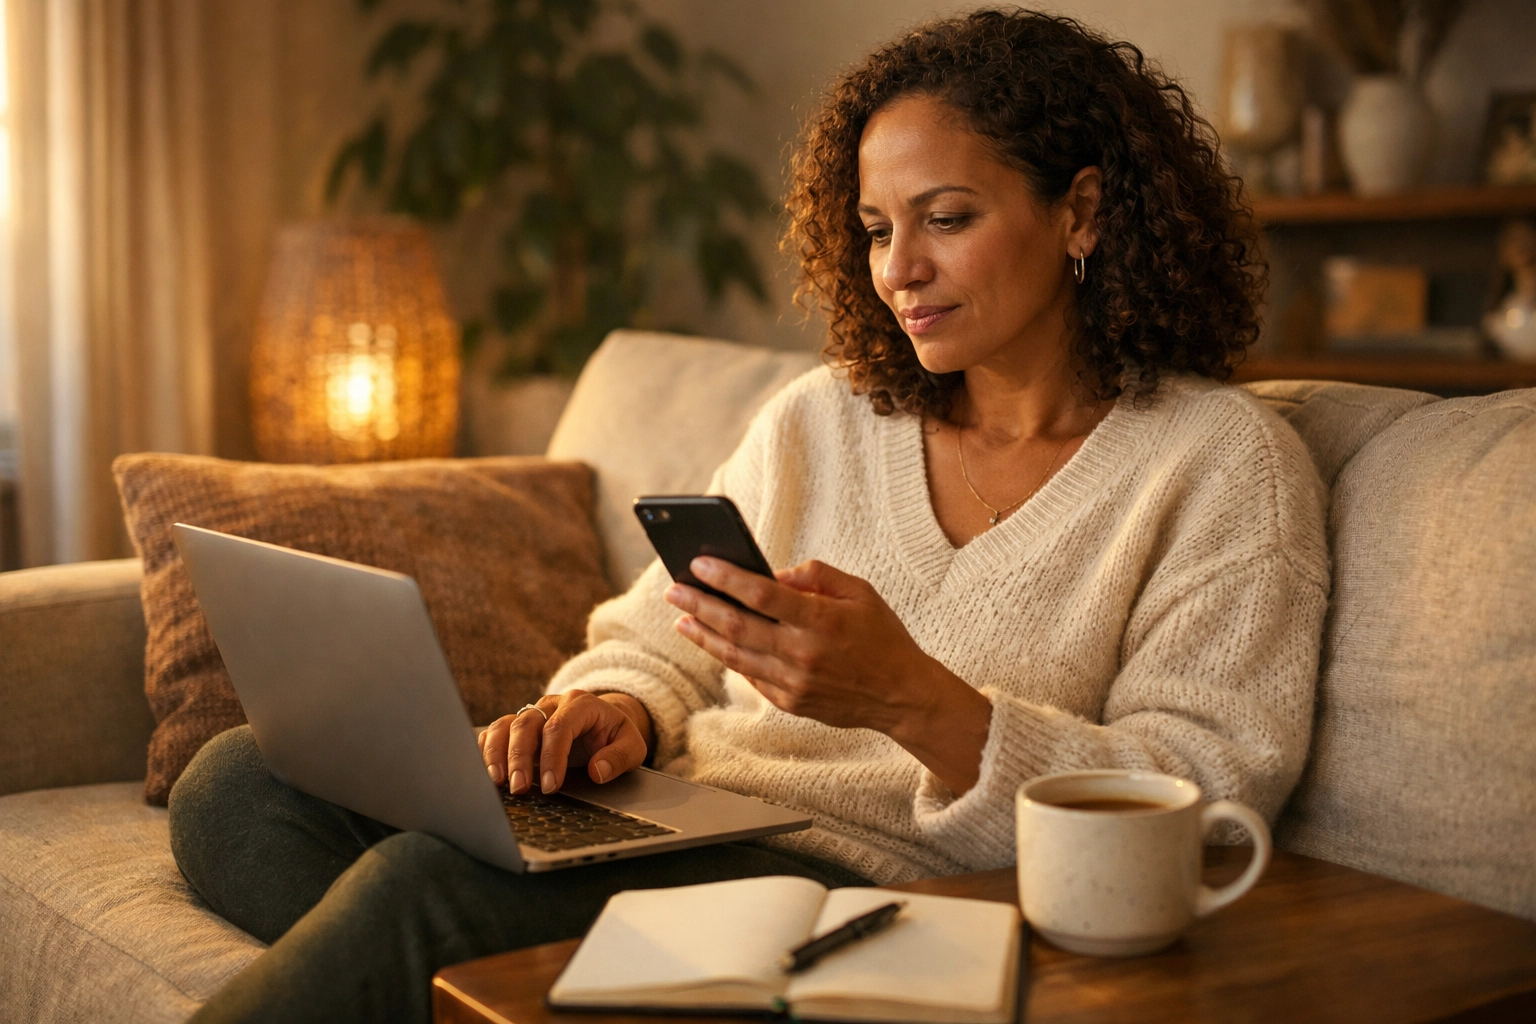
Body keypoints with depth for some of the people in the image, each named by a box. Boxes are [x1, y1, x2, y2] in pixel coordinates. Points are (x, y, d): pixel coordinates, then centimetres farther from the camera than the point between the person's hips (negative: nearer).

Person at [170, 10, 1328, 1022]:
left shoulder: (1227, 465, 0)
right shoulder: (819, 418, 16)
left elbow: (1197, 812, -9)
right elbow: (657, 639, 18)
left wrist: (913, 701, -24)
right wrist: (615, 708, -8)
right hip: (664, 822, 7)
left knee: (439, 879, -29)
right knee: (244, 782, -13)